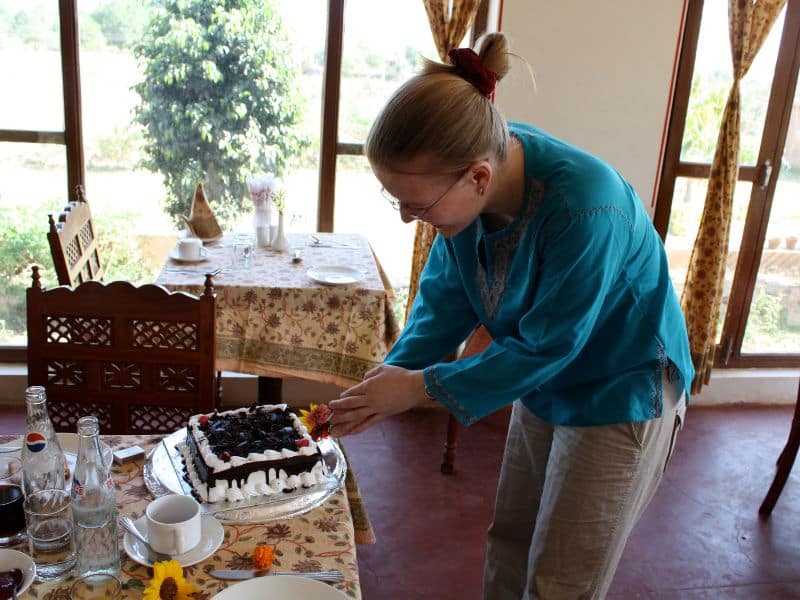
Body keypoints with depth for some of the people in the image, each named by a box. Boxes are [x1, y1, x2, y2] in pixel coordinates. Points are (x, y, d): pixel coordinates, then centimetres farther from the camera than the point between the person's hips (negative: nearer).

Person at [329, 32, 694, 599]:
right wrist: (391, 376, -17)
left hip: (622, 397, -6)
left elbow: (546, 349, -27)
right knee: (509, 540, 20)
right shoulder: (468, 182, -17)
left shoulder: (585, 210, -37)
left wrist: (421, 386, -22)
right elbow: (446, 295, -5)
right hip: (546, 384, 6)